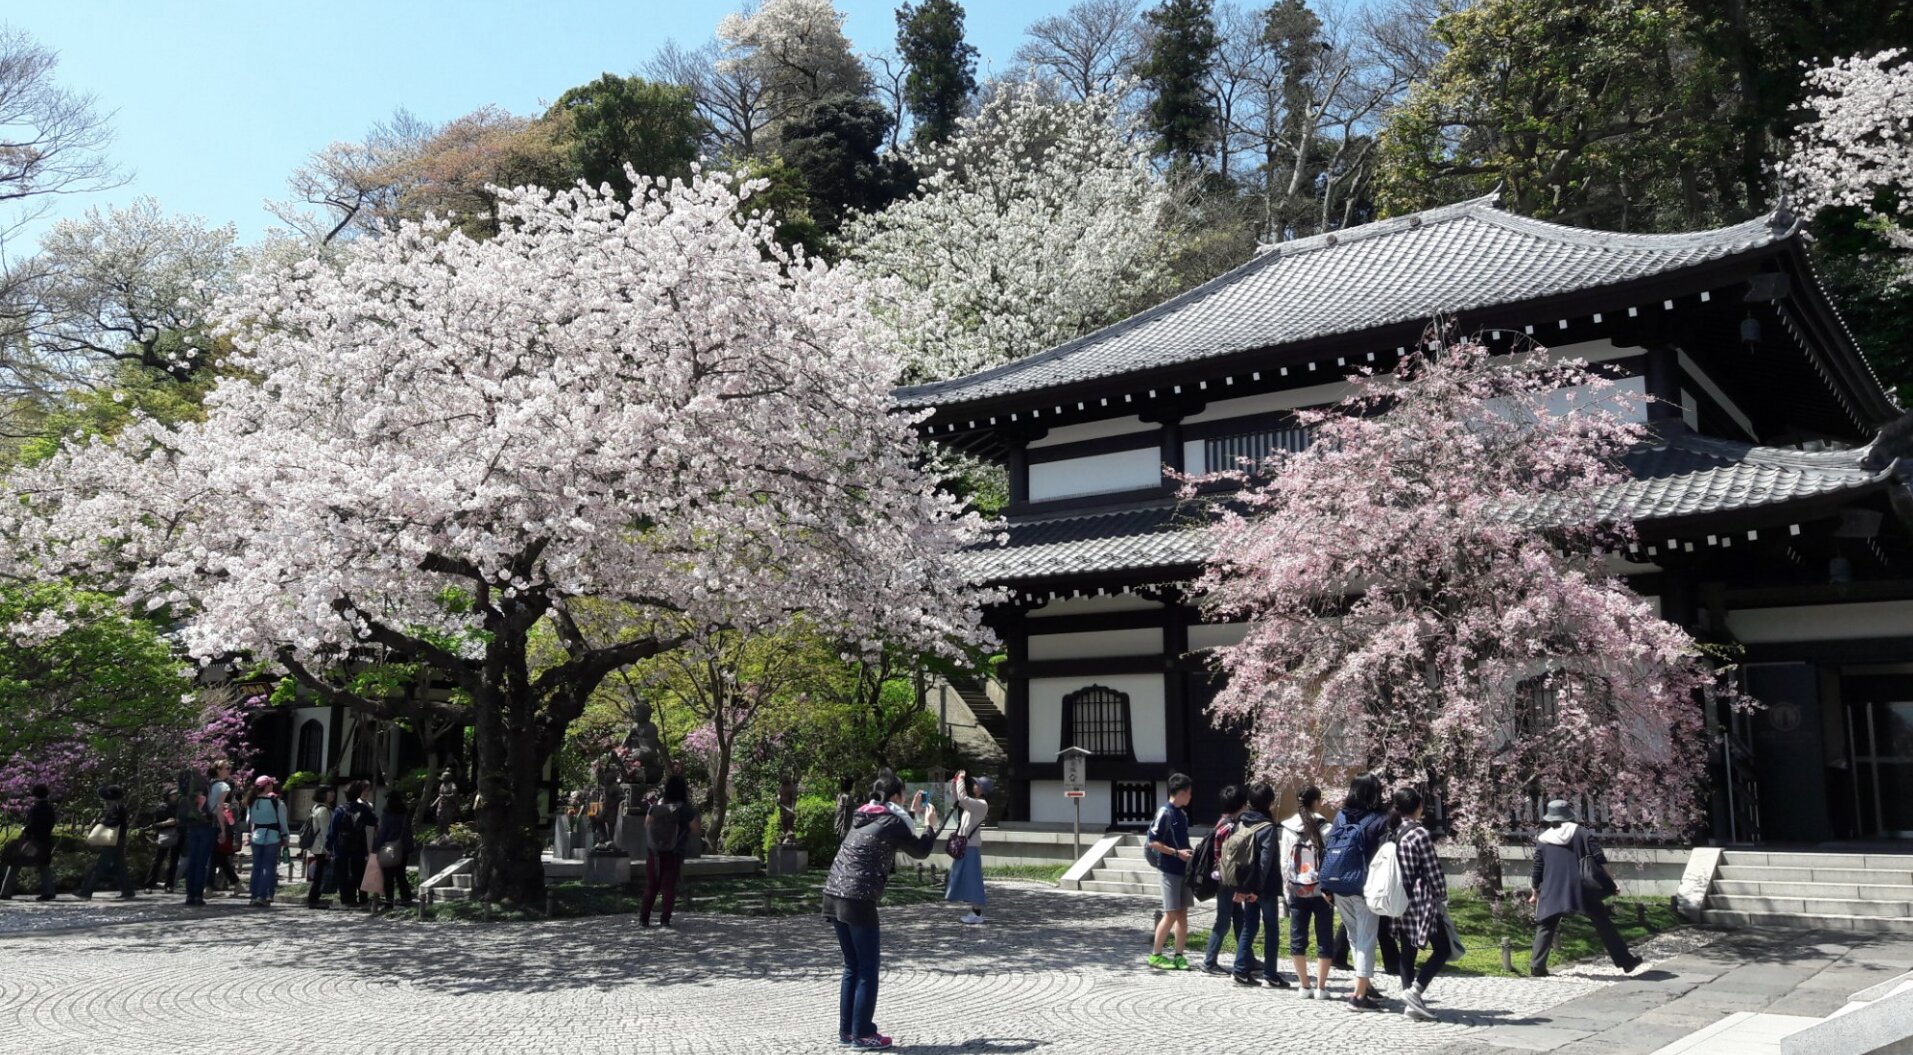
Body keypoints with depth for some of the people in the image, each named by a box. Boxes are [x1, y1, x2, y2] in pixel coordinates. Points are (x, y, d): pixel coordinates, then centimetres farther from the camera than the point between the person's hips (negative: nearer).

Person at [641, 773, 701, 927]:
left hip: (654, 852, 2)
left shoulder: (656, 806, -7)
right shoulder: (685, 809, -14)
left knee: (651, 886, 14)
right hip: (673, 855, -2)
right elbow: (697, 830, -9)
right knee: (669, 886, 8)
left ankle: (644, 918, 13)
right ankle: (665, 918, 1)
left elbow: (647, 824, 6)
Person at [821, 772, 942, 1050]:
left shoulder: (864, 817, 16)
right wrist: (930, 825, 23)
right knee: (868, 969, 3)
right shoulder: (892, 821, -5)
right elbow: (921, 851, 7)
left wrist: (912, 812, 39)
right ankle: (862, 1034, 6)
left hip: (834, 896, 8)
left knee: (852, 967, 17)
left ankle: (846, 1031, 19)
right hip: (859, 901, -8)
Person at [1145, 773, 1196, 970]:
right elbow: (1151, 842, -16)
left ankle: (1179, 956, 13)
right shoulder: (1165, 813, -12)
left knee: (1182, 914, 7)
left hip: (1184, 869, 8)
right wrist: (1176, 853, -17)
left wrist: (1189, 853, 6)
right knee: (1171, 914, -6)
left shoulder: (1183, 814, 13)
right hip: (1170, 870, -8)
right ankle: (1155, 955, 4)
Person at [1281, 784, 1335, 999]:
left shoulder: (1288, 828, -1)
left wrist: (1287, 889, 10)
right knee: (1324, 939, 7)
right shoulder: (1324, 827, -8)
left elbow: (1285, 862, 2)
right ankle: (1320, 987, 5)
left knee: (1297, 938, 10)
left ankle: (1305, 986, 11)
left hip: (1297, 891, 2)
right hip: (1321, 890, -2)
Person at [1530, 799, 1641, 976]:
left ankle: (1538, 966, 0)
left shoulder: (1543, 840, 7)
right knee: (1603, 923, 8)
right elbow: (1600, 859, -2)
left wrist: (1535, 893, 18)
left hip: (1552, 894, 0)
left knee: (1545, 927, 9)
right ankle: (1626, 961, 9)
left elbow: (1537, 870, 8)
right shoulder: (1582, 833, 7)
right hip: (1582, 891, 0)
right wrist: (1608, 882, 3)